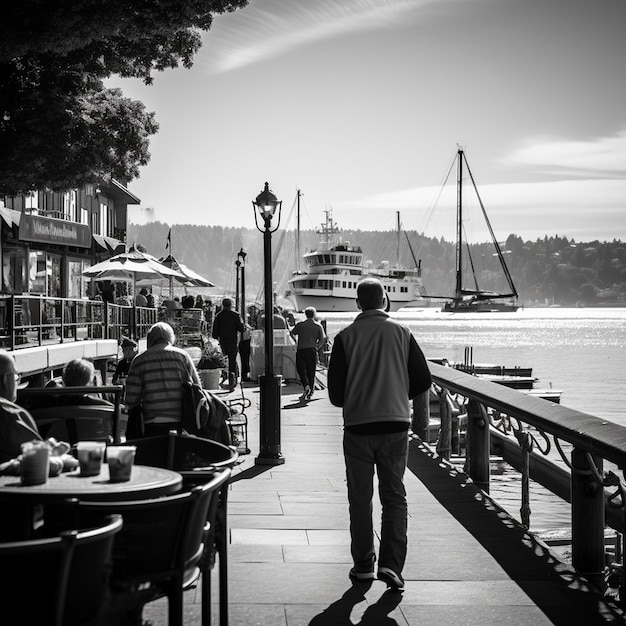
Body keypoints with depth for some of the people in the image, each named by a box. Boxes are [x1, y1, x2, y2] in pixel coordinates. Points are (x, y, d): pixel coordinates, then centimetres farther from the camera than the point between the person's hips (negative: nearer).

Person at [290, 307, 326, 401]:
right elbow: (322, 339, -6)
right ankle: (310, 393, 10)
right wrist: (316, 347, 5)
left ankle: (306, 387, -23)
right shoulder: (318, 326, 4)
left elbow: (292, 333, 13)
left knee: (301, 371, 1)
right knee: (311, 372, 9)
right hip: (312, 351, 1)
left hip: (301, 350, -1)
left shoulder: (300, 325, 4)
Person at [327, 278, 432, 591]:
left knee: (360, 498, 11)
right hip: (396, 424, 1)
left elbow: (335, 391, -3)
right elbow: (423, 380, 3)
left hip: (357, 426, -1)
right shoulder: (401, 333, 0)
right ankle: (391, 564, -5)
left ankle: (363, 565, 16)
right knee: (394, 496, 7)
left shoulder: (346, 337, -4)